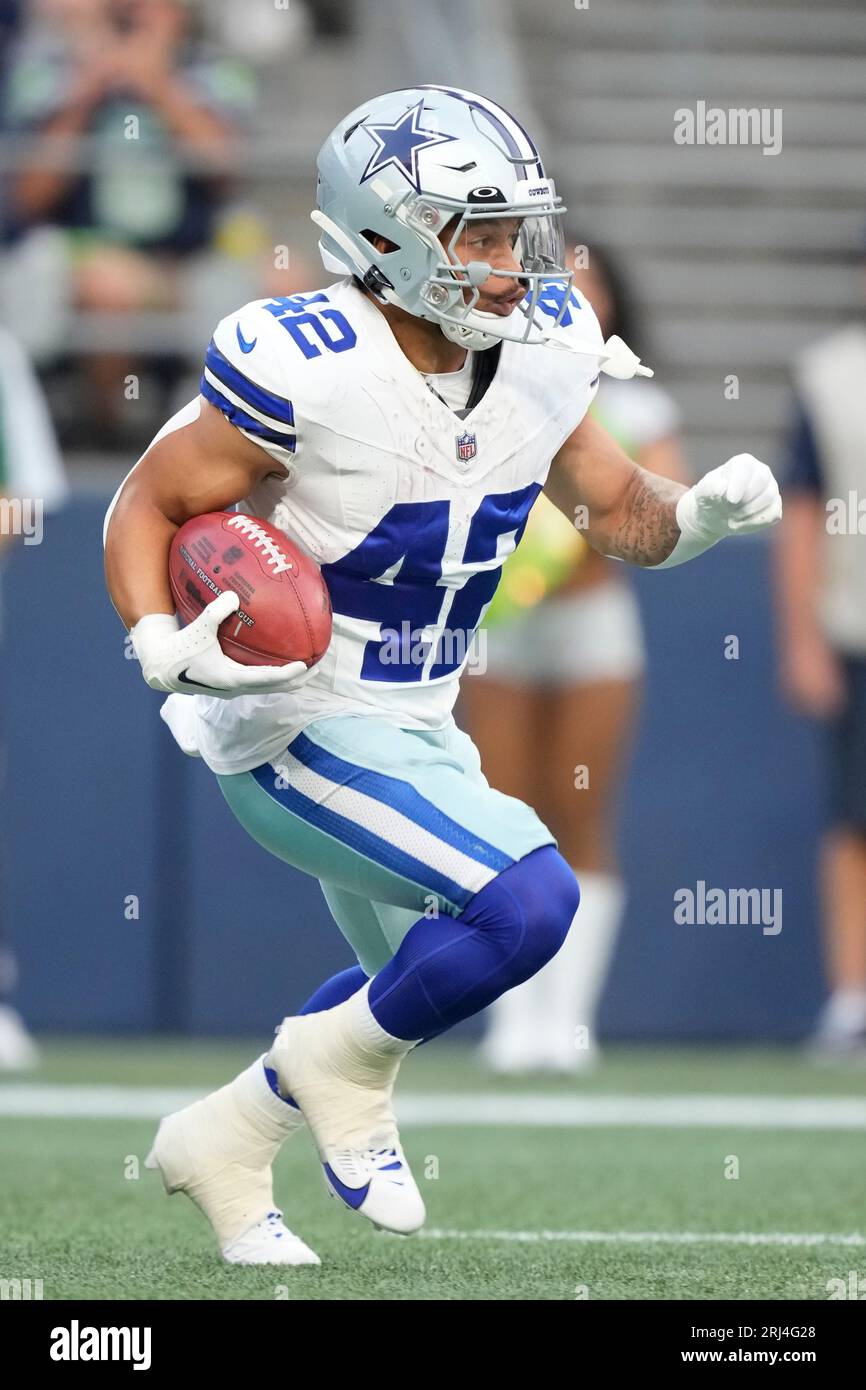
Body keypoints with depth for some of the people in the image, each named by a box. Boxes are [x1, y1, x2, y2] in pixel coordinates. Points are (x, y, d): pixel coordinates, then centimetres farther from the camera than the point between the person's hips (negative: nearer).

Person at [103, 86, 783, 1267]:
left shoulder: (538, 356, -4)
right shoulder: (306, 372, -24)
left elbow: (625, 519, 9)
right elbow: (148, 507, -13)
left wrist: (706, 509, -13)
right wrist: (165, 648, -30)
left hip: (413, 725, 9)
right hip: (296, 727, -9)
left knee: (429, 981, 23)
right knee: (528, 901, -23)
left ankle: (225, 1142, 39)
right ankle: (343, 1069, 2)